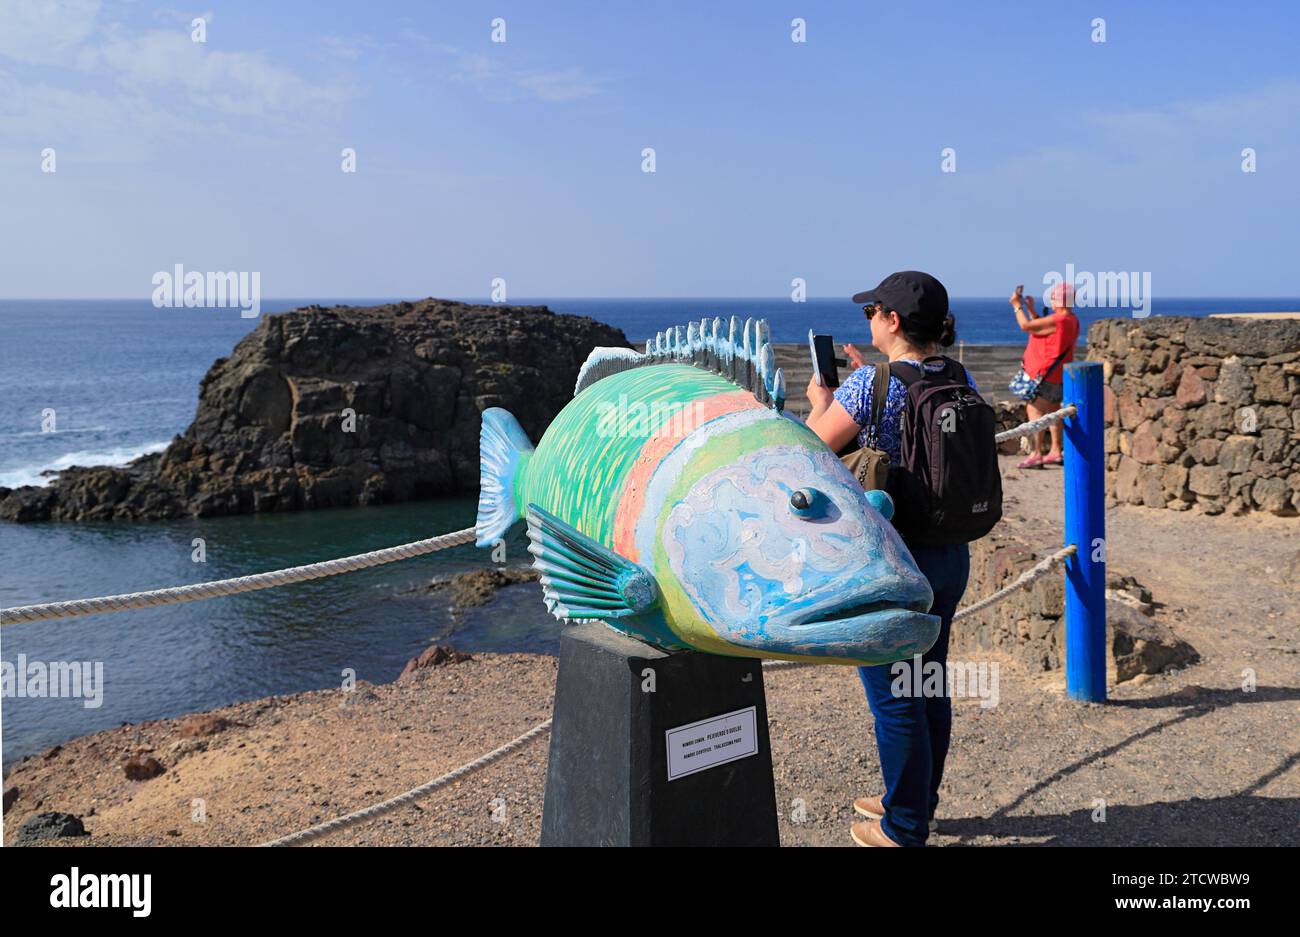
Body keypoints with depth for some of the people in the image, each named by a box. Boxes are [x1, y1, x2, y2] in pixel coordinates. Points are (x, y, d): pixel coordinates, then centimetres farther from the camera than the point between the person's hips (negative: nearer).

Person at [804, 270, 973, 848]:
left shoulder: (870, 384, -19)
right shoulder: (961, 382, 1)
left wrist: (819, 402, 9)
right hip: (950, 556, 8)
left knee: (894, 698, 6)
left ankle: (903, 831, 20)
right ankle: (917, 804, 39)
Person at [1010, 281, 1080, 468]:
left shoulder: (1056, 321, -22)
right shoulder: (1071, 320, 11)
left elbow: (1026, 326, -17)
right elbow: (1039, 327, 18)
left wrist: (1017, 306, -3)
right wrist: (1031, 309, 15)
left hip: (1046, 375, -10)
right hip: (1058, 374, 10)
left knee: (1034, 410, -10)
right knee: (1053, 411, 17)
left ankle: (1036, 454, -14)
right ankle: (1055, 451, 24)